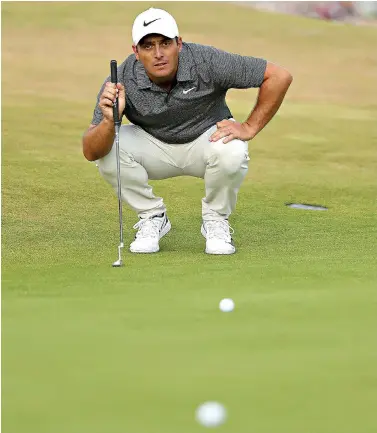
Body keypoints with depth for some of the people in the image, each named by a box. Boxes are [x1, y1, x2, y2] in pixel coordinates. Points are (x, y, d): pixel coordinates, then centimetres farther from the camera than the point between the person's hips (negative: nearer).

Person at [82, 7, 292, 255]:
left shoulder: (207, 62, -29)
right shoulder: (122, 81, -25)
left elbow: (280, 76, -23)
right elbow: (90, 152, -27)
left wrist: (250, 128, -23)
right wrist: (110, 122, -47)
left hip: (207, 139, -1)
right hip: (154, 146, 1)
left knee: (232, 152, -35)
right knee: (109, 148, -27)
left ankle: (216, 220, -4)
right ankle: (152, 218, -2)